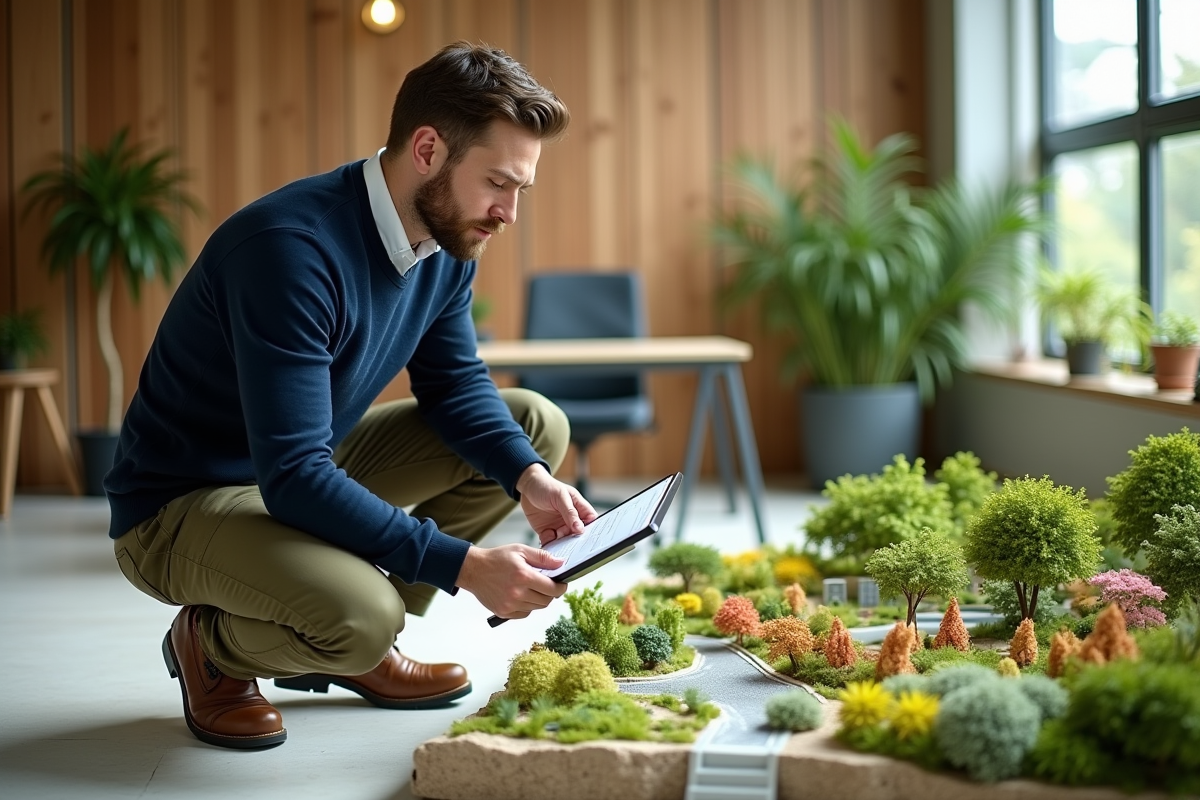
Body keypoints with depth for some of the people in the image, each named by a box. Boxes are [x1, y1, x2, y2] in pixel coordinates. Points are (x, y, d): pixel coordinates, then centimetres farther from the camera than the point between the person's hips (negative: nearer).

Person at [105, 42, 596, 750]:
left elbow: (456, 382, 5)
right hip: (179, 505, -9)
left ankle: (360, 647, 7)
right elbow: (292, 479, -35)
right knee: (360, 613, -37)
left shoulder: (449, 244, -4)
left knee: (537, 425, 1)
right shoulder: (293, 247, -31)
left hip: (313, 468, 9)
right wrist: (464, 565, -36)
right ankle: (209, 643, -1)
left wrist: (530, 479, -16)